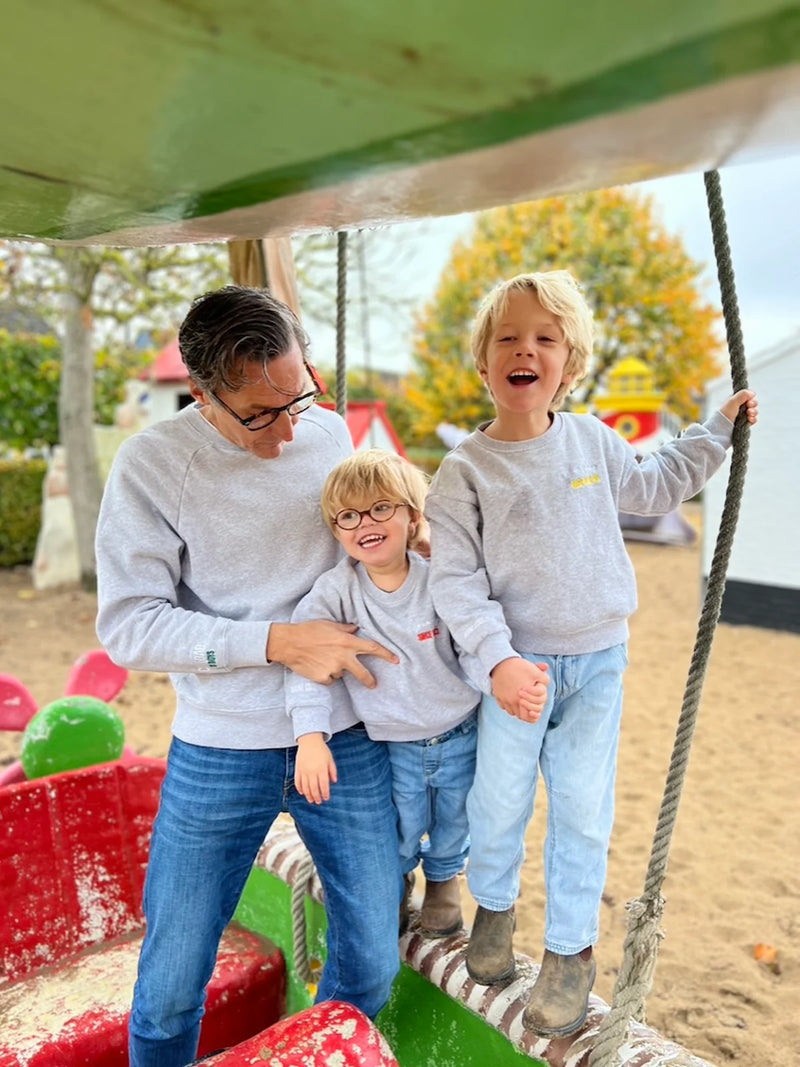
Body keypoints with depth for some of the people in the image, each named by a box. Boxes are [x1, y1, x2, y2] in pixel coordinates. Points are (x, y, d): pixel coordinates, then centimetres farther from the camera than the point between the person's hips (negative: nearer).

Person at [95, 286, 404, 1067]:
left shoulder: (330, 434, 1)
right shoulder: (153, 463, -12)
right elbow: (127, 626, -14)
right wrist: (276, 642, -21)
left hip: (347, 738, 4)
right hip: (221, 752, -3)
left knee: (372, 963, 14)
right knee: (170, 986, 10)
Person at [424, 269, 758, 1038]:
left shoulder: (593, 441, 1)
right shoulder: (465, 469, -10)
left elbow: (653, 487, 21)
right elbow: (455, 577, -12)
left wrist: (718, 429, 19)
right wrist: (497, 657, -24)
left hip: (596, 661, 2)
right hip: (516, 664, -2)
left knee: (582, 808, 6)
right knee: (499, 799, 8)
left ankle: (571, 949, 26)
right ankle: (494, 904, 40)